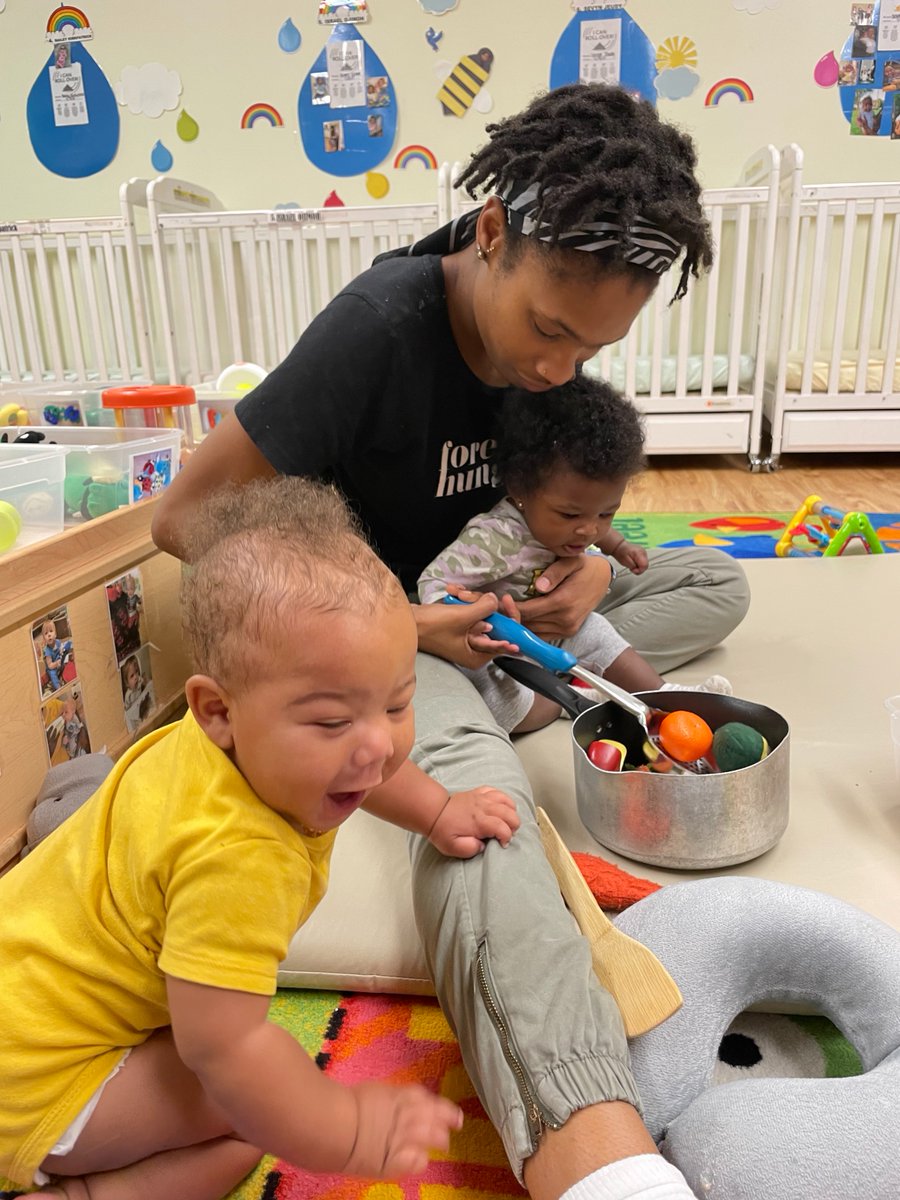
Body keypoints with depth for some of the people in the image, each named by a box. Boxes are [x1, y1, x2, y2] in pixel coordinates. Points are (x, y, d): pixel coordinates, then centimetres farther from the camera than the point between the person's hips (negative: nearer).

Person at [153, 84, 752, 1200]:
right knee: (470, 781, -38)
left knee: (716, 581, 2)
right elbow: (186, 517, -21)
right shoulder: (382, 324, -23)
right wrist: (391, 620, -25)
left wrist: (585, 564, -12)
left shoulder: (547, 329, -2)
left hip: (490, 610, 8)